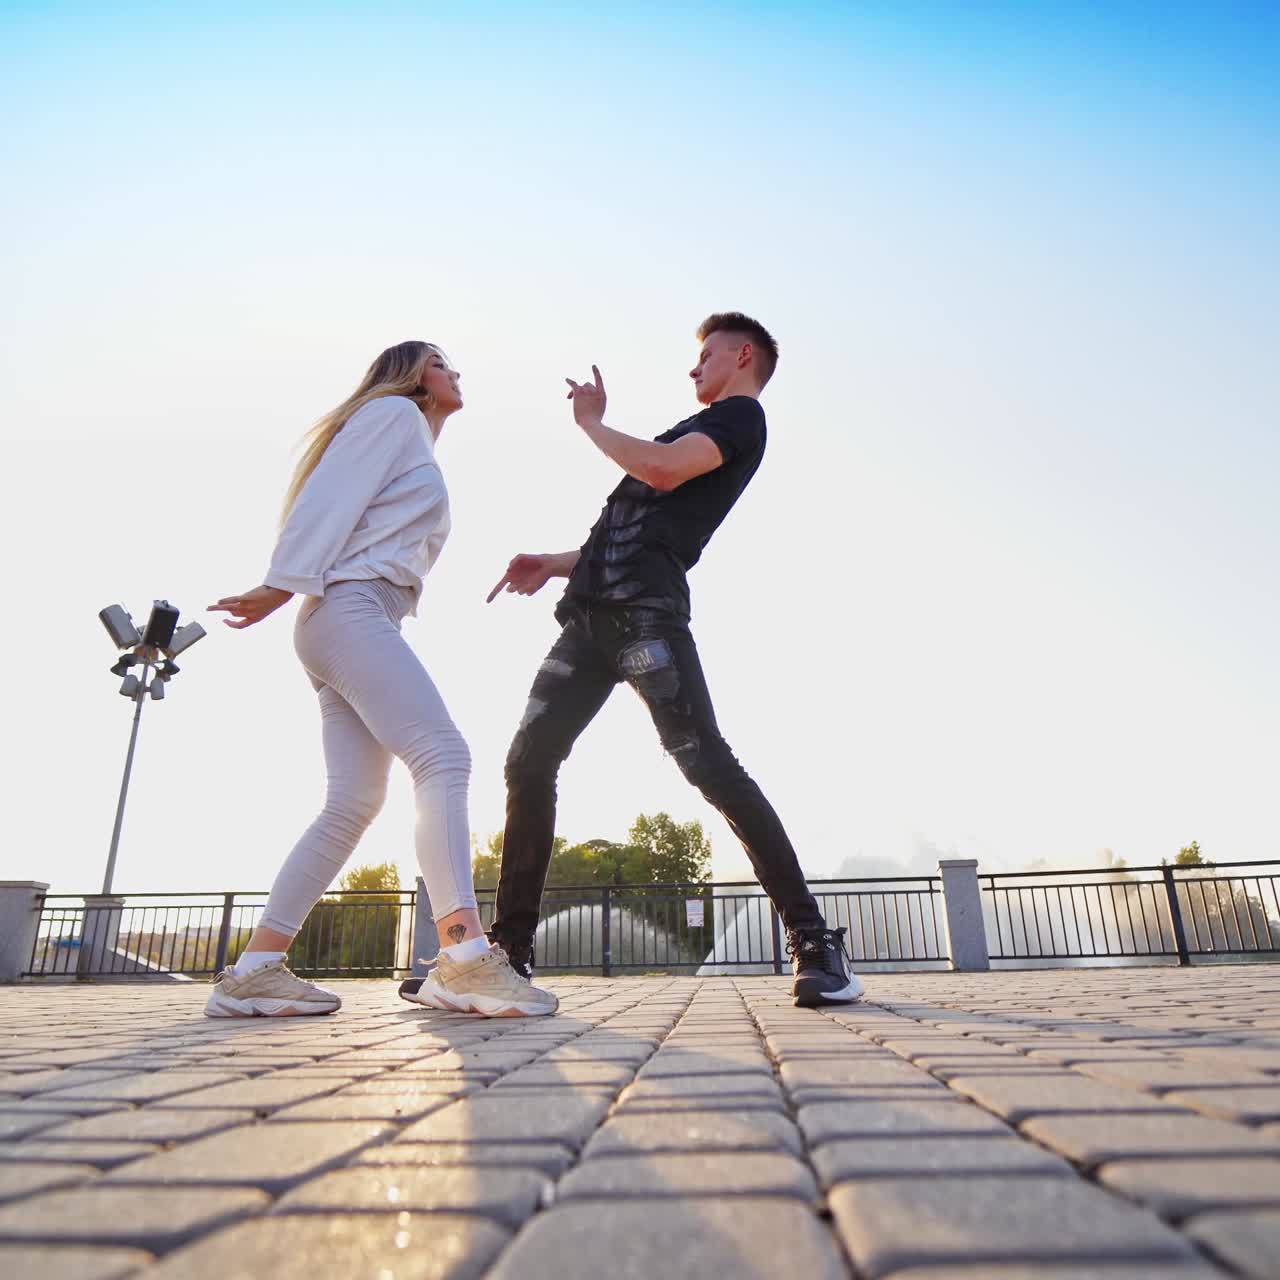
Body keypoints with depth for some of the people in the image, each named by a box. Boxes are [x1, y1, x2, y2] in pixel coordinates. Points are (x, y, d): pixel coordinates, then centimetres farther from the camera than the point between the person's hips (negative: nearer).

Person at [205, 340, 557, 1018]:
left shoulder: (413, 438, 34)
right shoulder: (393, 412, 8)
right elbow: (331, 495, -7)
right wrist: (284, 583, -16)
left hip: (368, 619, 10)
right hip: (350, 606, -10)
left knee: (354, 802, 1)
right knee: (442, 755, -23)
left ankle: (253, 971, 3)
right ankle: (464, 958, -31)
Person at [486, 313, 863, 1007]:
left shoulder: (742, 416, 8)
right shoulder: (700, 430, 33)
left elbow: (663, 469, -13)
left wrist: (591, 422, 5)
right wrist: (554, 563, 17)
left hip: (645, 609, -9)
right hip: (591, 612, 9)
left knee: (706, 763, -18)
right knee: (528, 762, 2)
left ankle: (812, 939, -10)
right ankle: (509, 949, 8)